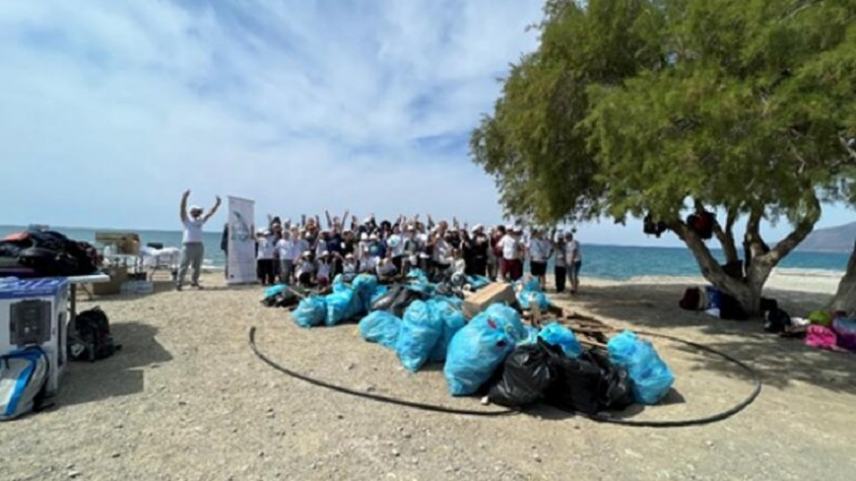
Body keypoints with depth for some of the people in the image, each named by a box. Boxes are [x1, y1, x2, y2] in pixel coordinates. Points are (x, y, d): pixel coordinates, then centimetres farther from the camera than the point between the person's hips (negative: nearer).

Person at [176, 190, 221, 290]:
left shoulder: (201, 220, 18)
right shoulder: (186, 219, 4)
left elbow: (210, 212, 18)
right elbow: (182, 208, -10)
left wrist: (217, 204, 11)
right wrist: (184, 197, -23)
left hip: (199, 245, 6)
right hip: (188, 245, -5)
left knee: (197, 267, 12)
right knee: (184, 266, -5)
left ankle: (194, 282, 25)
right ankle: (178, 284, 1)